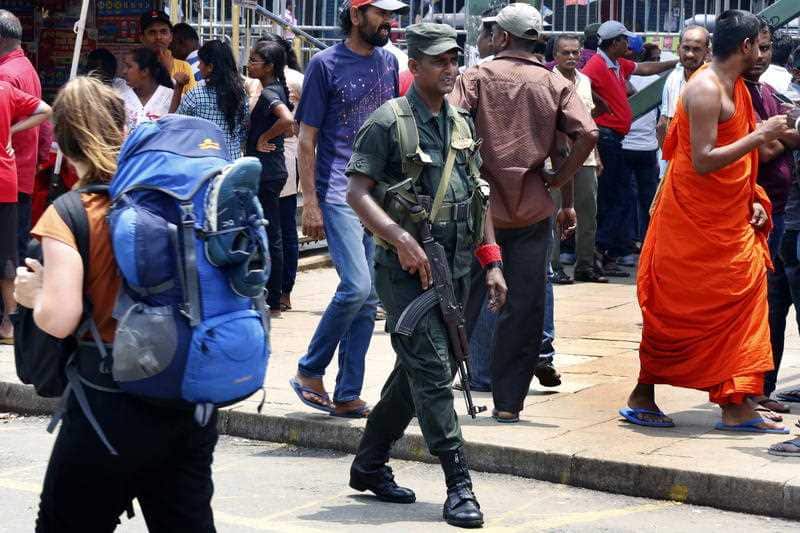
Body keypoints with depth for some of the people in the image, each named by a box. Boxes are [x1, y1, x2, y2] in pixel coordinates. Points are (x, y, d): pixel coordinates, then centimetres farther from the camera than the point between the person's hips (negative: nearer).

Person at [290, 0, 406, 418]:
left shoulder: (388, 62, 12)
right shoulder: (326, 64, -5)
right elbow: (307, 138, -4)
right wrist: (310, 202, -10)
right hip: (339, 193, -6)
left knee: (368, 299, 4)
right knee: (356, 286, -17)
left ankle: (347, 395, 10)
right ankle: (309, 371, 1)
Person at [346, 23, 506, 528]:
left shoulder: (462, 123, 14)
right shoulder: (388, 122, -6)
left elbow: (478, 197, 18)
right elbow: (357, 192, -11)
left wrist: (492, 263, 12)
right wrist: (401, 238, -23)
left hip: (456, 266, 7)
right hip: (407, 267, -7)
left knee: (417, 372, 13)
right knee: (432, 371, -11)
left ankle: (370, 464, 27)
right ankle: (459, 485, -11)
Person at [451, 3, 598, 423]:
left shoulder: (476, 78, 0)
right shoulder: (555, 85, 5)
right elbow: (587, 136, -7)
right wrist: (558, 183, 1)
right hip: (531, 211, 1)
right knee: (524, 309, 6)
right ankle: (509, 401, 7)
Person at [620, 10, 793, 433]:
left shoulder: (735, 88, 13)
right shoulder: (705, 90, -18)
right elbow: (703, 161, -25)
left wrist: (752, 201, 9)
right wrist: (760, 135, -21)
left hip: (728, 220, 9)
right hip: (694, 220, -9)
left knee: (743, 299, 2)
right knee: (676, 308, -1)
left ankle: (736, 406, 2)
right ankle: (643, 396, 11)